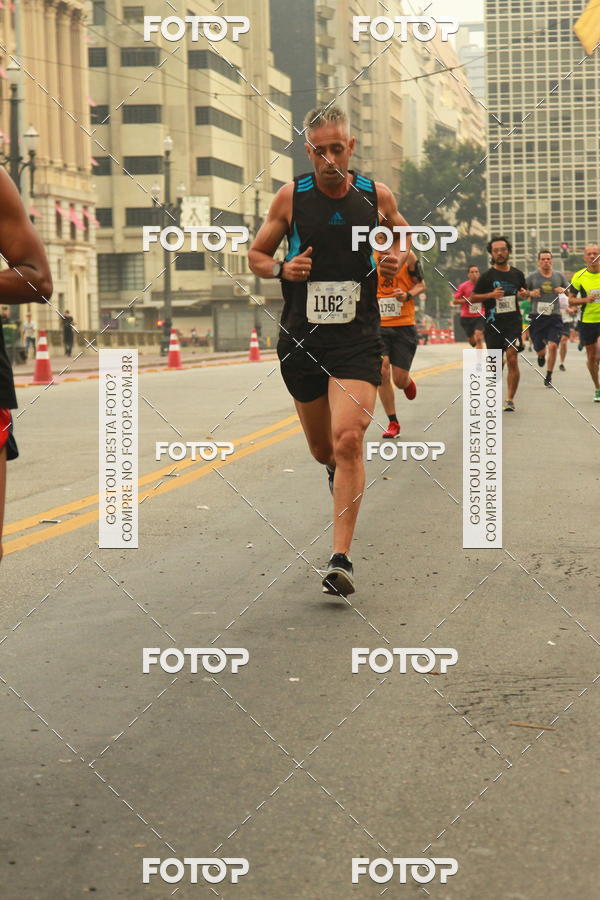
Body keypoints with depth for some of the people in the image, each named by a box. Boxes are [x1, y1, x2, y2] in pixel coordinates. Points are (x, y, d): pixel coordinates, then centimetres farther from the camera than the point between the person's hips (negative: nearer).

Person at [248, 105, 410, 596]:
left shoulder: (377, 196, 2)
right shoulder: (290, 197, 0)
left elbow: (403, 238, 21)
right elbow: (257, 255, 11)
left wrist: (399, 259, -1)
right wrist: (282, 268, -10)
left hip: (358, 339, -2)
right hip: (302, 338, 2)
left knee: (348, 441, -19)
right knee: (323, 449, 14)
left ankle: (342, 558, -16)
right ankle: (338, 471, 53)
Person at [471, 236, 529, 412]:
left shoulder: (517, 274, 8)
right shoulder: (487, 276, -1)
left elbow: (523, 293, 24)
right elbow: (473, 298, 1)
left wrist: (524, 294, -1)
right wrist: (491, 295, -15)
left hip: (513, 321, 1)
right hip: (493, 324, -1)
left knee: (512, 358, -14)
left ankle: (510, 399, -13)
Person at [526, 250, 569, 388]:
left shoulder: (559, 276, 10)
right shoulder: (532, 277, 4)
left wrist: (564, 290, -5)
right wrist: (530, 293, -12)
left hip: (554, 316, 0)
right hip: (537, 317, 0)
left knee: (553, 346, -15)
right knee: (539, 349, 4)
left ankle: (548, 377, -2)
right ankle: (541, 355, 45)